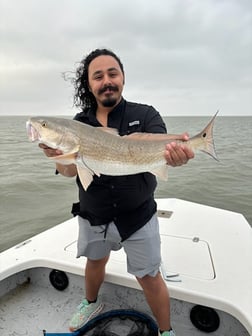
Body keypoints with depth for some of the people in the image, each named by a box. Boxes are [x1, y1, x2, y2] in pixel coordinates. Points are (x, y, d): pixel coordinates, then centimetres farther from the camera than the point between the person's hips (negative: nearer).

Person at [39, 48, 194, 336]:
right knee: (95, 262, 26)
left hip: (137, 217, -3)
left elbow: (159, 151, -24)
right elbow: (70, 171, -12)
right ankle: (92, 303, 57)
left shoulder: (145, 115, -10)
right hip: (93, 217, 4)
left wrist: (174, 156, -48)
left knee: (149, 278, 9)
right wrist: (58, 154, -36)